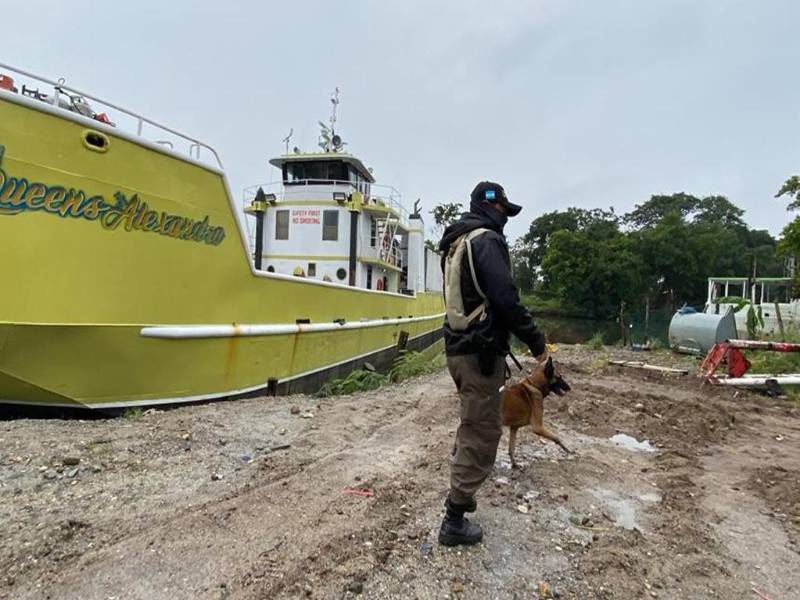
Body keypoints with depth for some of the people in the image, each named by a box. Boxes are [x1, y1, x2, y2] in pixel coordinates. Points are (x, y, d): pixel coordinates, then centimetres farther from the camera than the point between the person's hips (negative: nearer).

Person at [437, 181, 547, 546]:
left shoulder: (457, 242, 17)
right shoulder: (486, 240, -13)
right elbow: (505, 299, -22)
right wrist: (536, 342, -11)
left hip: (459, 348, 10)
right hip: (480, 352, -10)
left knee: (472, 426, 23)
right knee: (482, 434, -1)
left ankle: (460, 494, 37)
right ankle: (454, 521, 8)